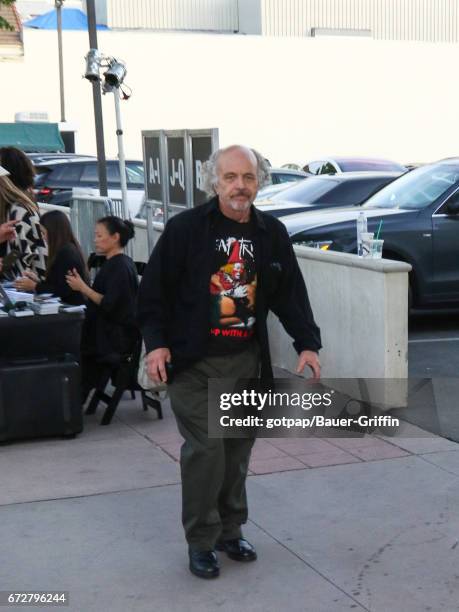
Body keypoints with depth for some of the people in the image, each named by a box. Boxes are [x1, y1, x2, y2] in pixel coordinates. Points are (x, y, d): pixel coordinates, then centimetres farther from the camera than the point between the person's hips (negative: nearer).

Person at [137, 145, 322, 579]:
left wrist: (307, 343, -4)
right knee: (205, 450, -7)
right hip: (194, 363, -4)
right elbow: (154, 289, -5)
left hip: (247, 361, 4)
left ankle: (230, 531, 28)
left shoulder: (272, 234, 5)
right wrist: (156, 343, -14)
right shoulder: (185, 228, -8)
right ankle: (201, 542, 11)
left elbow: (291, 294, 7)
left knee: (237, 450, 11)